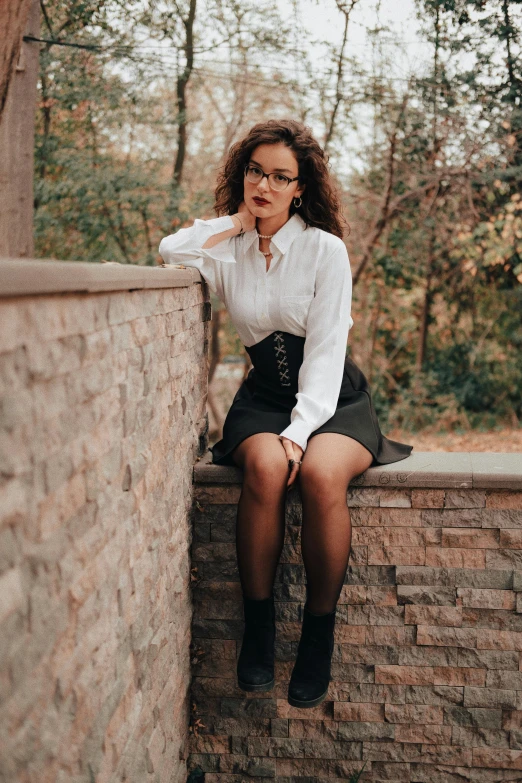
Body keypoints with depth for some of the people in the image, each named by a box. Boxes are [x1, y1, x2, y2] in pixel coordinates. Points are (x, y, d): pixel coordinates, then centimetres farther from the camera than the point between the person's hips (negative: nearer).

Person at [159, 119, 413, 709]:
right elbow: (170, 251, -13)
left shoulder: (325, 249, -5)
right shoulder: (227, 248, 7)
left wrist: (301, 429, -23)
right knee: (265, 465, -33)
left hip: (333, 398, -2)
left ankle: (319, 634, -17)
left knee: (321, 474, -34)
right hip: (263, 396, 2)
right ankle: (257, 626, -19)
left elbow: (326, 350, -11)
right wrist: (237, 223, -2)